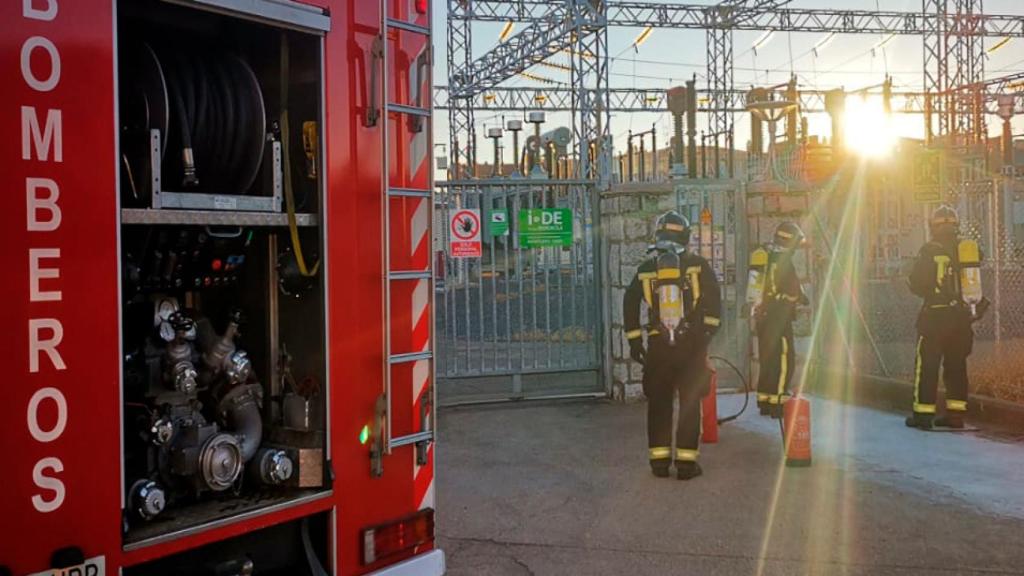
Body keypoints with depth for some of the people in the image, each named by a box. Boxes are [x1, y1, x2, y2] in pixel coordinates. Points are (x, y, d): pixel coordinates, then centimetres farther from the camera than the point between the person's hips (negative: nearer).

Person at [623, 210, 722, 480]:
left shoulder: (646, 268, 5)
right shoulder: (697, 264, -2)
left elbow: (630, 303, 6)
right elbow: (713, 297, -9)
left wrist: (634, 340, 11)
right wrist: (709, 328, -1)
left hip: (658, 346, 2)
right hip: (692, 344, -2)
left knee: (659, 403, 11)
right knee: (690, 402, 4)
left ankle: (659, 460, 12)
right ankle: (686, 461, 2)